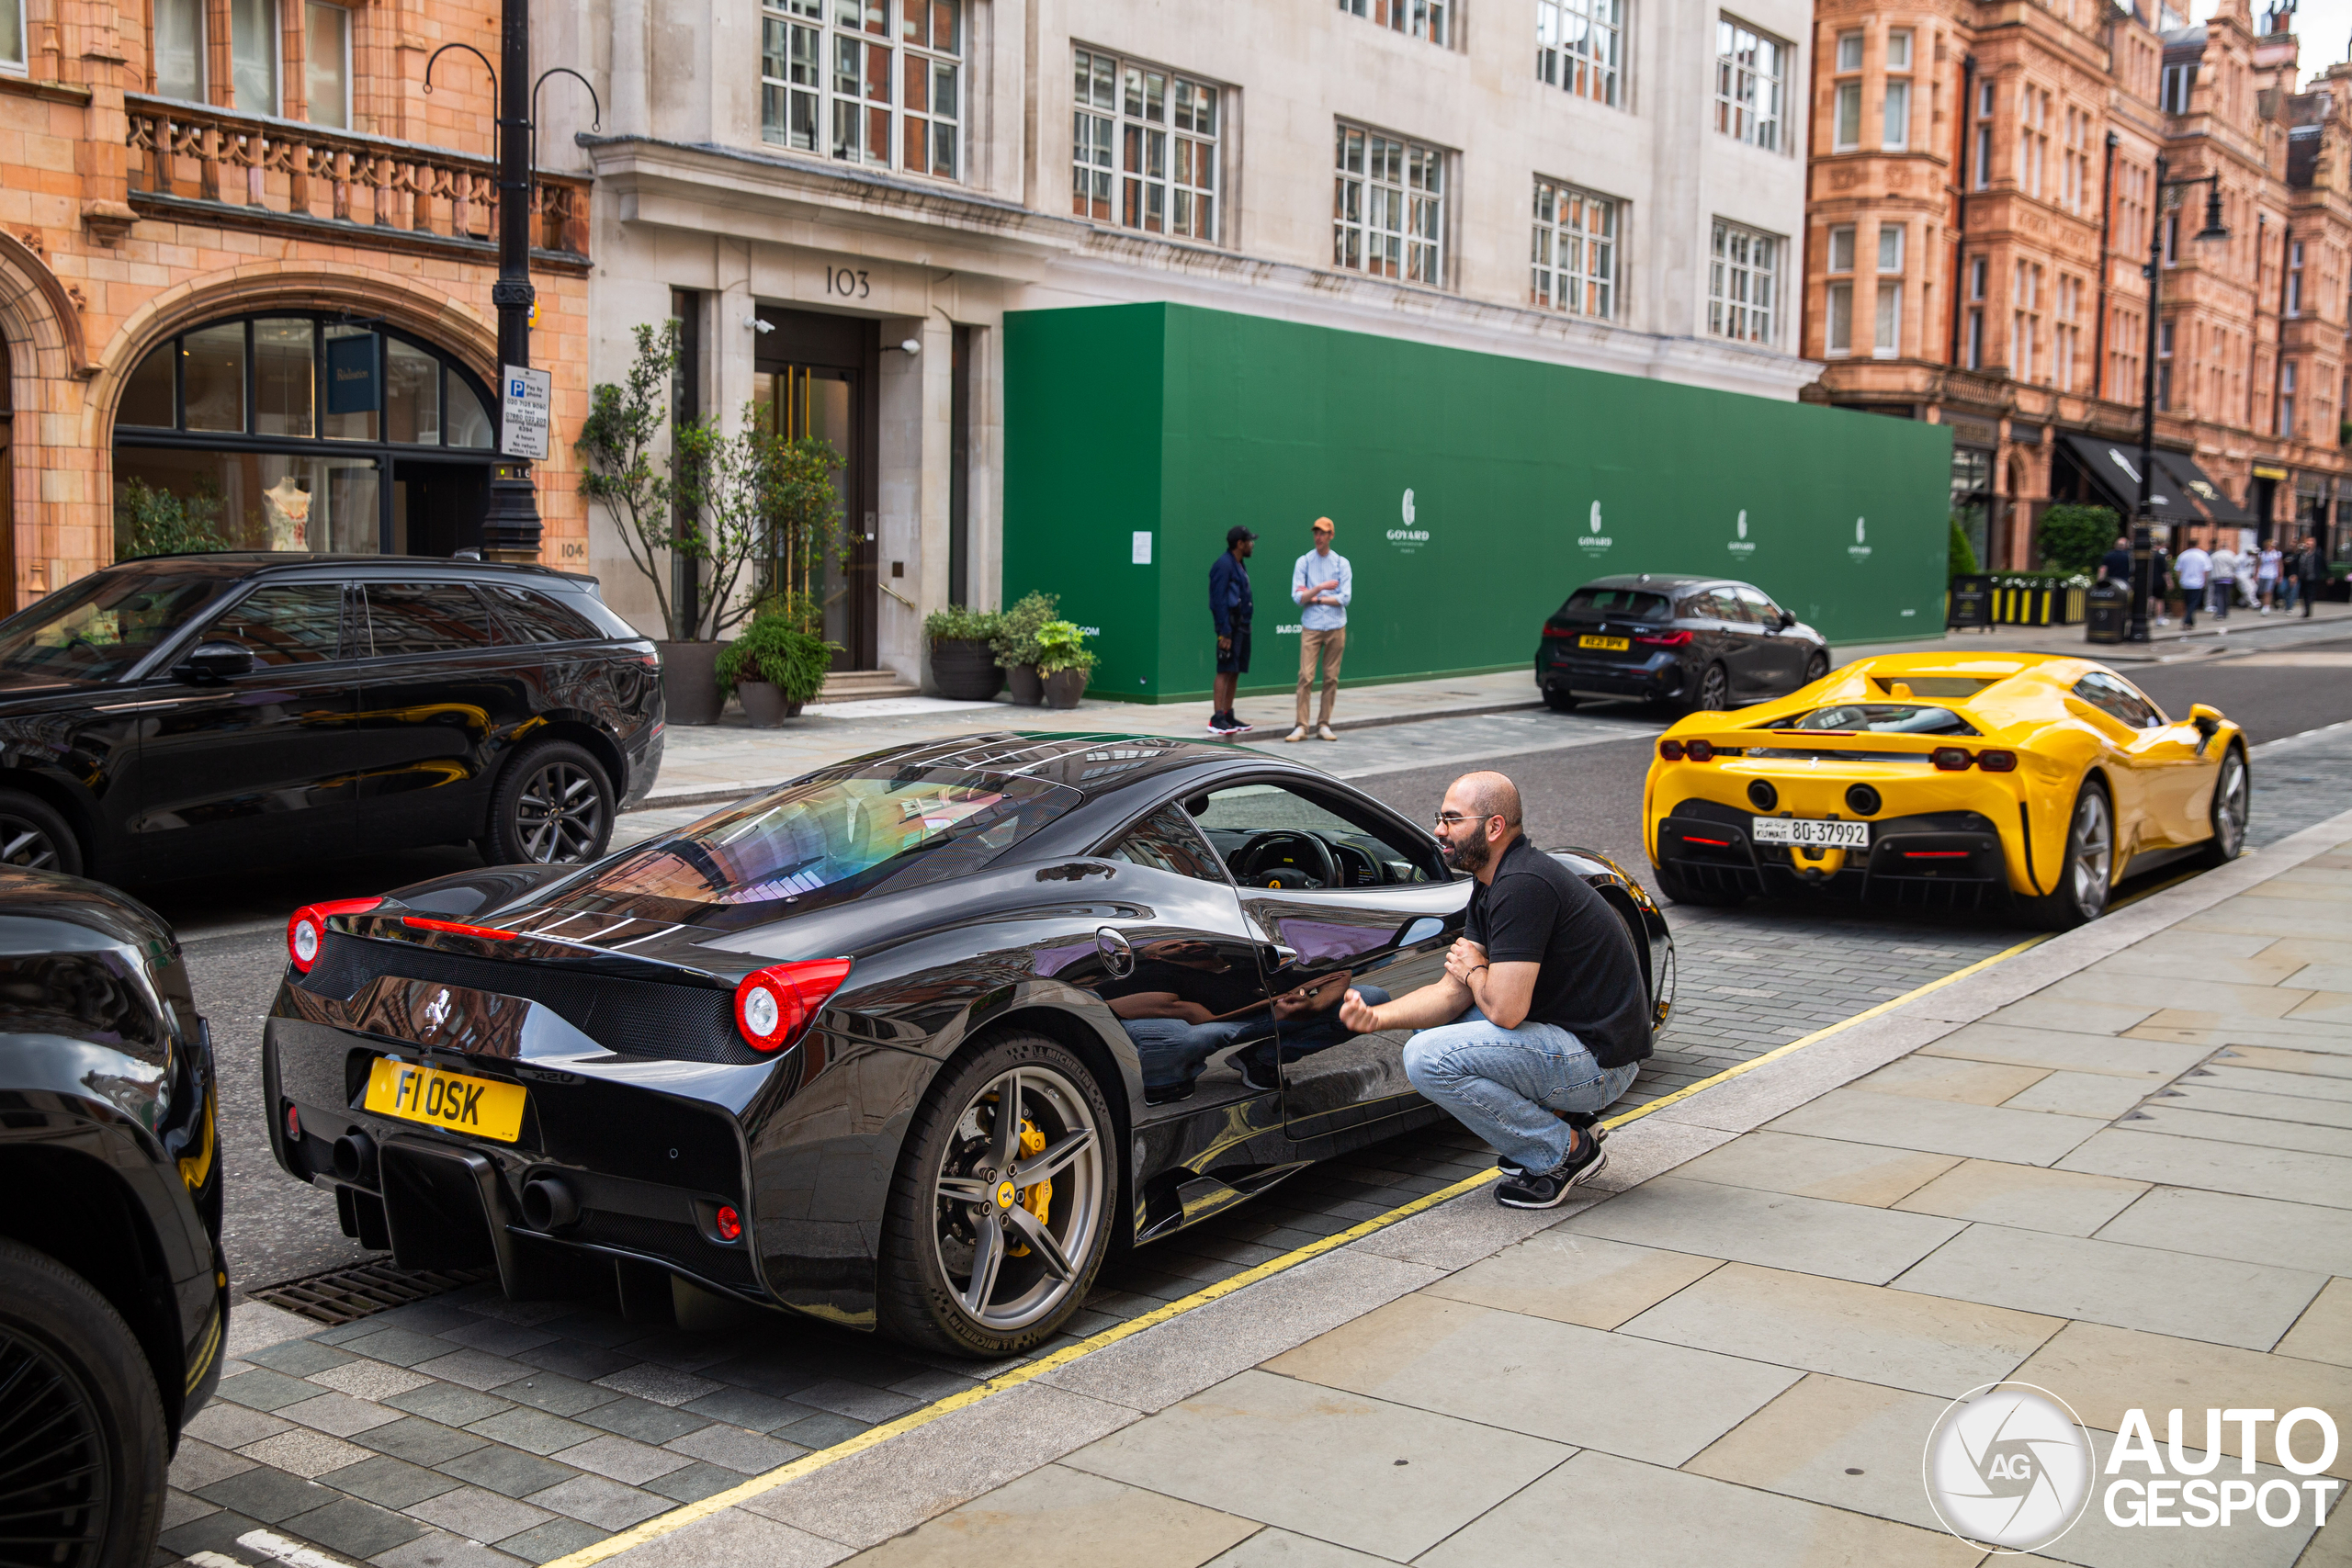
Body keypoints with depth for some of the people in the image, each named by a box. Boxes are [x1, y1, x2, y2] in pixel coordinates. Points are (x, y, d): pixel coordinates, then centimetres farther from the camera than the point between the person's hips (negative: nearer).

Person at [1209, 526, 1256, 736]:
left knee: (1235, 671, 10)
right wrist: (1224, 632, -21)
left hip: (1242, 626, 9)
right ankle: (1217, 719, -10)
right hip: (1230, 625, -9)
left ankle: (1229, 715, 15)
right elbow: (1219, 600, -17)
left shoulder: (1240, 566, 18)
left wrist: (1246, 624, 14)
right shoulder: (1224, 565, -12)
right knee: (1225, 671, -10)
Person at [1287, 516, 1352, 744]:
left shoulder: (1342, 563, 4)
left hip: (1336, 628, 1)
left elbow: (1345, 598, -6)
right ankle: (1301, 726, -8)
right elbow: (1298, 597, -5)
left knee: (1331, 678, 3)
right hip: (1311, 627, -1)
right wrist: (1321, 587, -14)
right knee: (1306, 676, -8)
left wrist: (1315, 598, -7)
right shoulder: (1304, 562, 4)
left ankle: (1324, 725, 9)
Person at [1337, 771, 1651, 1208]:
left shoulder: (1522, 885, -23)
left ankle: (1564, 1151, -5)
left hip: (1597, 1063, -10)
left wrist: (1473, 971, -5)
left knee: (1427, 1057, -19)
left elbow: (1505, 1010, -27)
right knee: (1429, 1026, 18)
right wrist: (1377, 1016, -9)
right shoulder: (1492, 885, 9)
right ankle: (1550, 1114, 13)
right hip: (1567, 1039, 10)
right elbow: (1452, 993, 7)